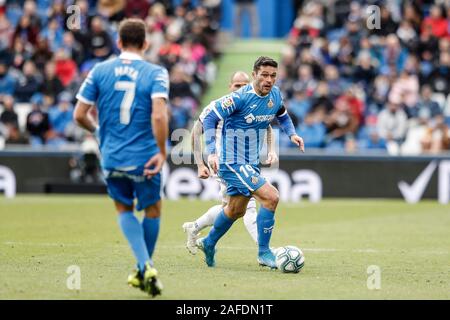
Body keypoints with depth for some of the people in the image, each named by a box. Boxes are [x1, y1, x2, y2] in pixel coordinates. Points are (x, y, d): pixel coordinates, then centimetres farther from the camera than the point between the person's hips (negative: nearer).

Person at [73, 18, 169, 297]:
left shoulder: (100, 71, 1)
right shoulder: (156, 73, -6)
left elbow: (80, 115, 1)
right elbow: (159, 115, -21)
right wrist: (162, 151, -14)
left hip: (111, 157, 2)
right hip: (144, 157, -2)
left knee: (124, 209, 20)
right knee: (153, 210, 20)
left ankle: (145, 265, -1)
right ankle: (144, 271, 27)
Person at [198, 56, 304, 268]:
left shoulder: (275, 95, 0)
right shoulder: (239, 98, -22)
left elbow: (282, 116, 21)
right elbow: (210, 119, -18)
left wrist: (292, 134, 2)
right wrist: (212, 152, -27)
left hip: (251, 163, 8)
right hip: (233, 162, -8)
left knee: (236, 210, 22)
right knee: (271, 197, -20)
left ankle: (208, 244, 46)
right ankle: (264, 253, -10)